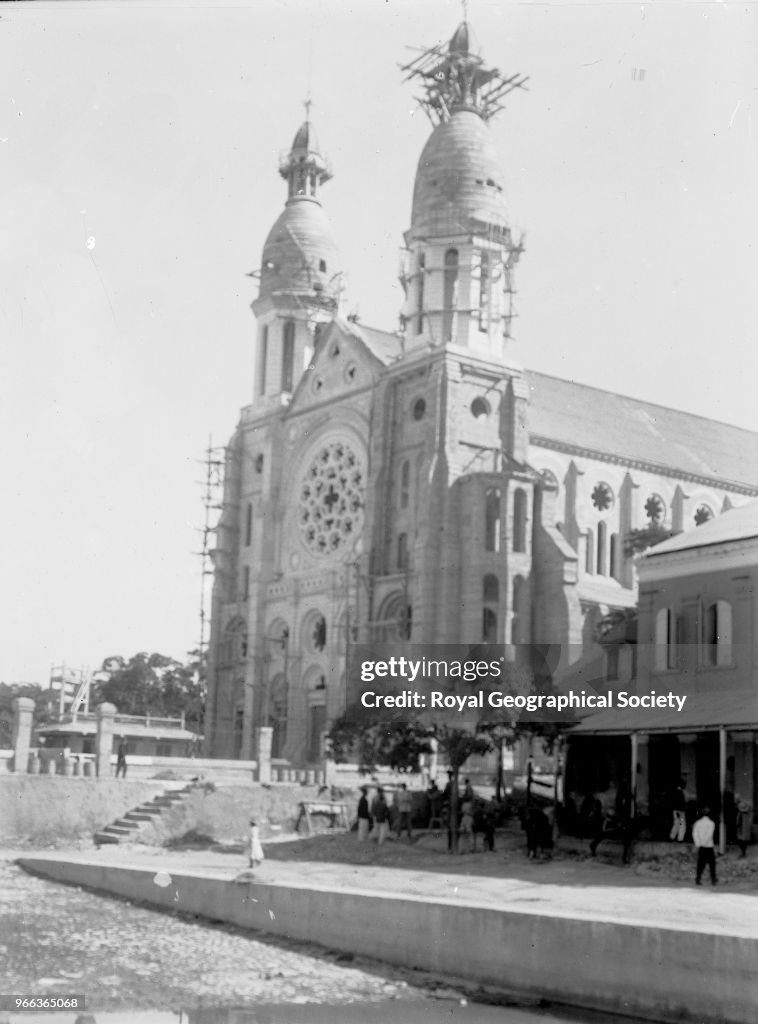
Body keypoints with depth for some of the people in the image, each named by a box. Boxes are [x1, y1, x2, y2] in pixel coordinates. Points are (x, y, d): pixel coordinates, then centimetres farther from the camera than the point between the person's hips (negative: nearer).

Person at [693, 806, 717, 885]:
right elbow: (709, 835, -16)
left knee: (700, 863, 7)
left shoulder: (698, 822, 3)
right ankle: (713, 880, 8)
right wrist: (704, 842, -13)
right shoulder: (711, 823, -7)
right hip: (709, 846, -3)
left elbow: (695, 834, -3)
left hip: (701, 847, 3)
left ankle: (698, 879, -1)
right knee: (712, 863, 7)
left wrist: (698, 845, -4)